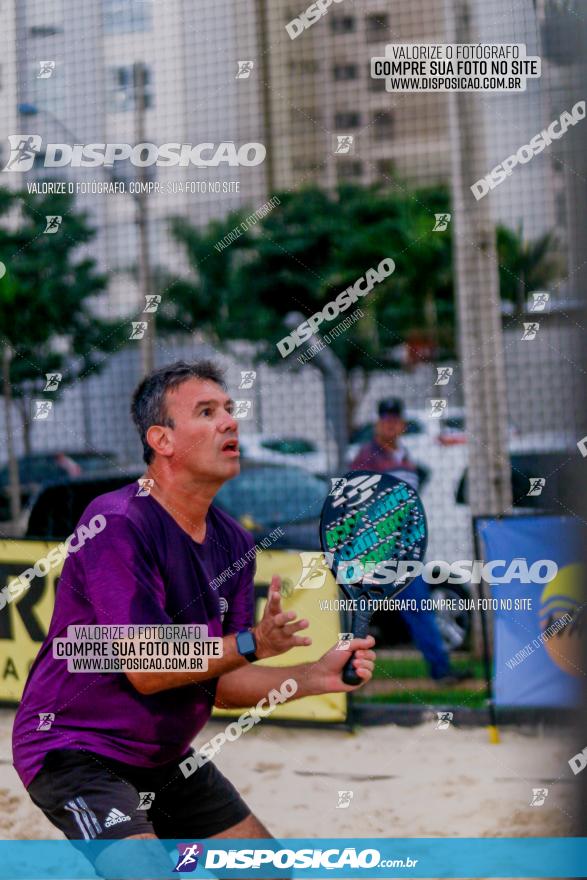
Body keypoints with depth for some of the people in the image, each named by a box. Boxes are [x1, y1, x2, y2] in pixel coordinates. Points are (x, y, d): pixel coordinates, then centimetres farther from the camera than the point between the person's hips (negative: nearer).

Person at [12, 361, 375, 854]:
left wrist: (315, 677, -7)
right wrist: (251, 643, -28)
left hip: (165, 758, 9)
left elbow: (220, 683, 5)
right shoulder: (117, 526, -21)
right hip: (75, 752, -8)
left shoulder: (233, 543, 3)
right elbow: (146, 670, -25)